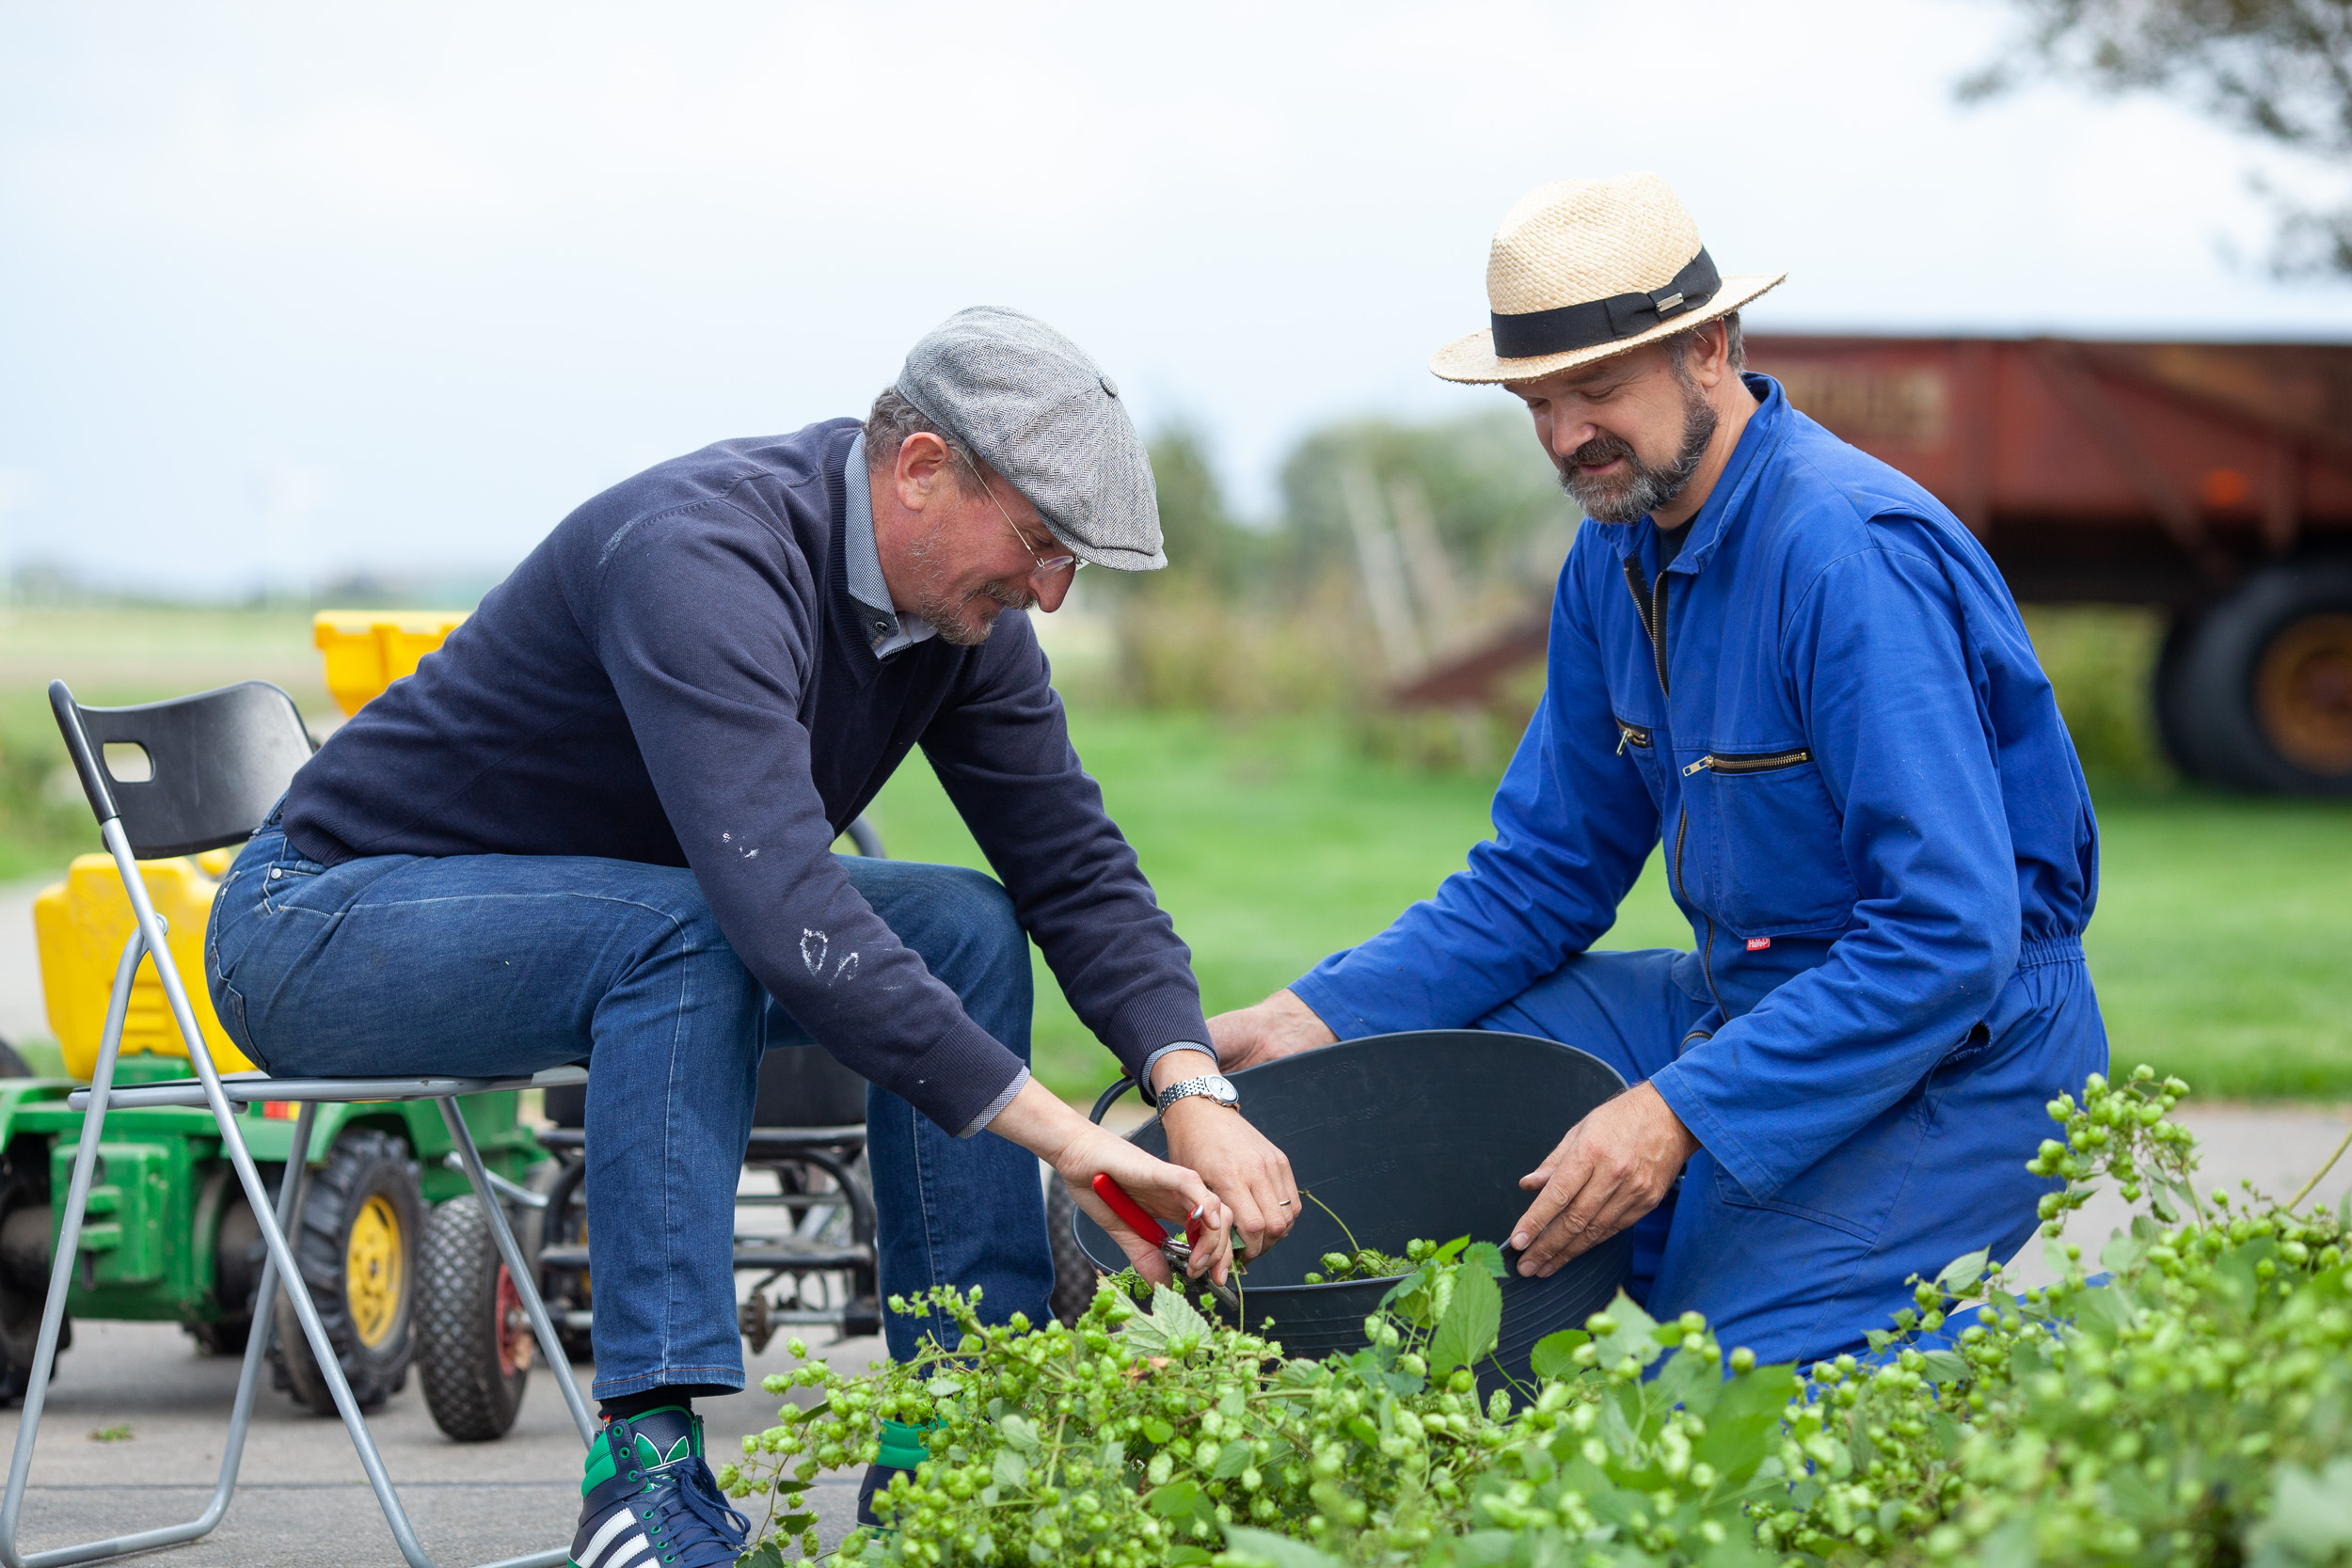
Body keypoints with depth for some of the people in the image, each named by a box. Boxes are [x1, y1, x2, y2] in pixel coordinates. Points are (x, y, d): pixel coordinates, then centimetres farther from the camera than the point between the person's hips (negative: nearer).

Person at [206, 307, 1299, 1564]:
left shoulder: (964, 611, -5)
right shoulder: (703, 564, -34)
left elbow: (1074, 863, -4)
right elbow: (785, 915, -44)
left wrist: (1196, 1092, -21)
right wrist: (1063, 1137, -43)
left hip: (612, 921, 8)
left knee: (961, 928, -7)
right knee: (682, 932, -35)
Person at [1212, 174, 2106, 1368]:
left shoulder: (1854, 556, -23)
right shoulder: (1618, 551, 6)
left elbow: (1950, 935, -28)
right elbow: (1544, 872, 13)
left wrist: (1681, 1114, -31)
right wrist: (1319, 1019, -1)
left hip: (1950, 1054, -9)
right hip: (1742, 999, 9)